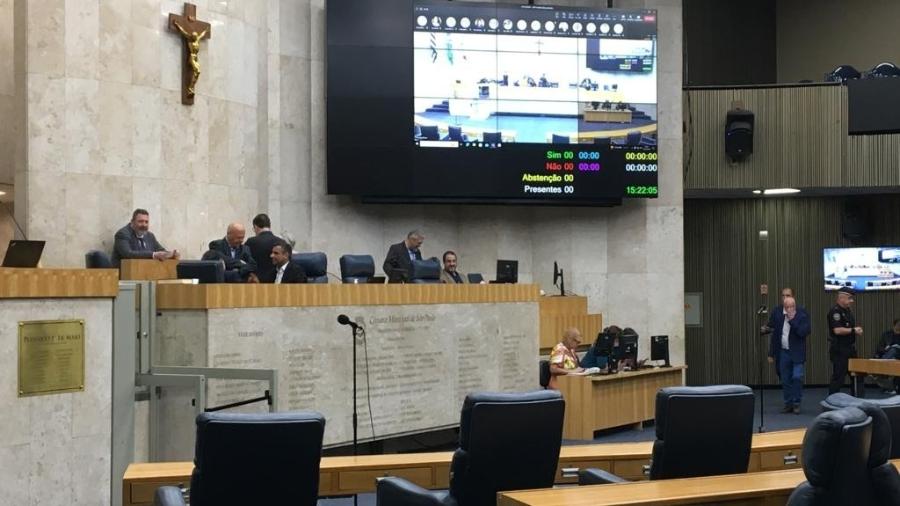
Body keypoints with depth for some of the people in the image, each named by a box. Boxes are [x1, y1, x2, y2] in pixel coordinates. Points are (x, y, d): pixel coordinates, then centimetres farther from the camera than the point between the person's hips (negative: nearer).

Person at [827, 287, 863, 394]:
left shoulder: (848, 310, 14)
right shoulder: (835, 311, -15)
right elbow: (837, 330, -25)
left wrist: (857, 331, 5)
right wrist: (853, 330, -16)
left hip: (850, 348, 10)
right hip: (839, 350, -10)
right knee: (838, 378, -7)